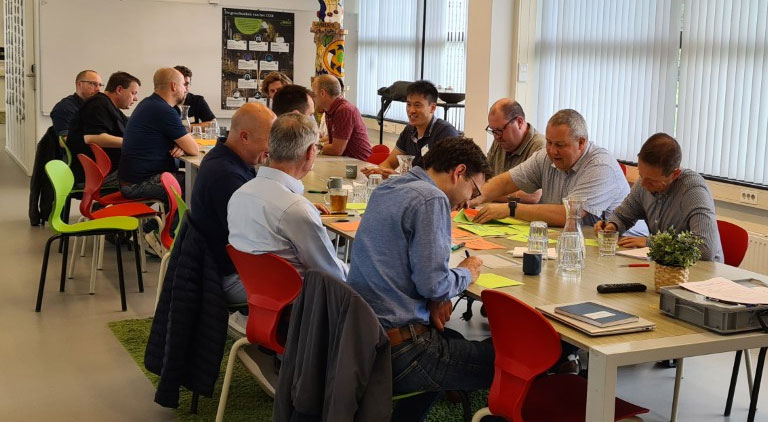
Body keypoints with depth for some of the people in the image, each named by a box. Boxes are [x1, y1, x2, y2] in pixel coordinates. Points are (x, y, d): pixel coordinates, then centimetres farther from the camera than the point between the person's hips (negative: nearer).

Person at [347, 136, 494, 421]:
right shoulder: (432, 200, -16)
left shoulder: (385, 191, 11)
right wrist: (467, 273, 0)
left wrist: (434, 296, 6)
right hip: (397, 349, -9)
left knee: (453, 341, 32)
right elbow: (433, 283, -21)